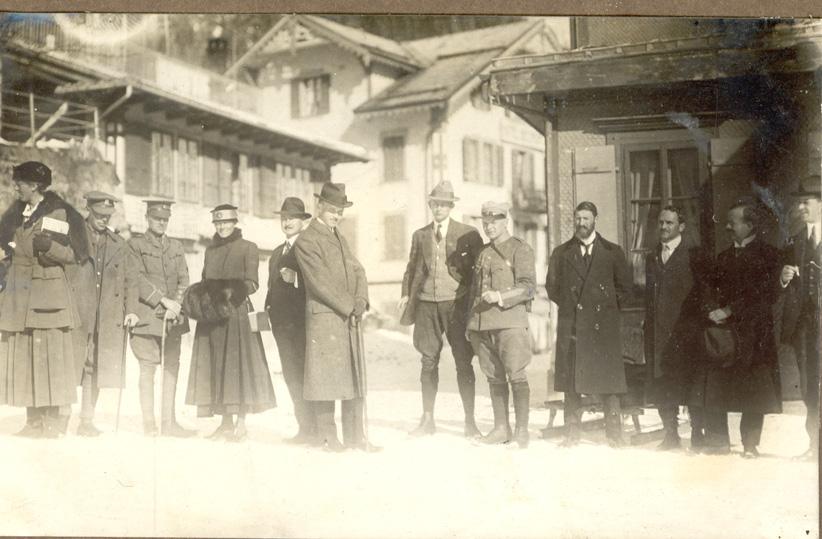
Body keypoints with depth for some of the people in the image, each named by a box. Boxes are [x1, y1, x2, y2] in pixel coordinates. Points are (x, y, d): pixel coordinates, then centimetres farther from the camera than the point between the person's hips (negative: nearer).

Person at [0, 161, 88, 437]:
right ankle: (34, 421, 11)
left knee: (51, 356, -6)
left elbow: (72, 255, -8)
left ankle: (54, 420, -2)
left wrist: (49, 246, -23)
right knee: (22, 357, 5)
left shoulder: (58, 212, -5)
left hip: (48, 294, -7)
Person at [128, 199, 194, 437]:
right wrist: (163, 300, -14)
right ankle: (149, 422, 3)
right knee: (147, 368, -3)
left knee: (172, 367, 3)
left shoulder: (176, 247, 17)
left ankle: (169, 422, 7)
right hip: (147, 315, -4)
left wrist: (176, 304, -7)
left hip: (173, 317, 4)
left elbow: (183, 279, 10)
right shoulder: (135, 244, 3)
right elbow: (139, 278, -7)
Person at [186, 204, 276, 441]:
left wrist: (233, 292, -24)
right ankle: (226, 423, 9)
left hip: (237, 312, -5)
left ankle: (241, 423, -3)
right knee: (217, 366, 3)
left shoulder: (248, 248, 2)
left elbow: (252, 283, -5)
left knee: (240, 364, -8)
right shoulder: (210, 250, 18)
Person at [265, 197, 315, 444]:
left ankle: (319, 429, -5)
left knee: (307, 375, -9)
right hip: (282, 322, 8)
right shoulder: (277, 253, 22)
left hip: (304, 322, -7)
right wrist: (270, 309, 15)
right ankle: (305, 428, 12)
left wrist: (296, 279, -24)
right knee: (292, 376, 7)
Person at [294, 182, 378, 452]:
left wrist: (361, 301, -5)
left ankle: (355, 435, 12)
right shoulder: (306, 240, -7)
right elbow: (321, 283, -13)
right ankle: (327, 436, 6)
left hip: (349, 318, 7)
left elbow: (357, 270, 13)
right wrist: (349, 308, -11)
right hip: (324, 317, -7)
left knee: (354, 376, 7)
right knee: (326, 376, -3)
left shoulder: (339, 237, 19)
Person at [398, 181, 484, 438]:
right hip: (427, 303, 3)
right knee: (428, 361, 6)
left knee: (463, 363, -3)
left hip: (456, 303, -3)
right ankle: (427, 419, 16)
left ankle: (470, 421, 5)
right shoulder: (420, 235, 14)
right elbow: (412, 269, 20)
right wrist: (406, 294, 7)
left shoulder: (468, 234, 3)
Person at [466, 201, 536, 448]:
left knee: (516, 375, -9)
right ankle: (501, 428, 14)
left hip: (510, 320, -6)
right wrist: (470, 322, 18)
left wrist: (500, 296, -20)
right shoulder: (483, 252, 19)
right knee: (494, 377, 8)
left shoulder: (520, 250, 0)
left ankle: (521, 430, -3)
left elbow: (528, 286, -8)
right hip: (482, 323, 6)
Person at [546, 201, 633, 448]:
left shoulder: (612, 252, 9)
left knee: (608, 379, -3)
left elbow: (624, 286, 10)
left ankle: (614, 434, 2)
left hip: (603, 325, -1)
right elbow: (551, 286, 15)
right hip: (570, 324, 1)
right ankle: (572, 433, 6)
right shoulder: (561, 253, 11)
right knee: (570, 381, 0)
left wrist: (607, 308, 5)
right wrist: (569, 306, 8)